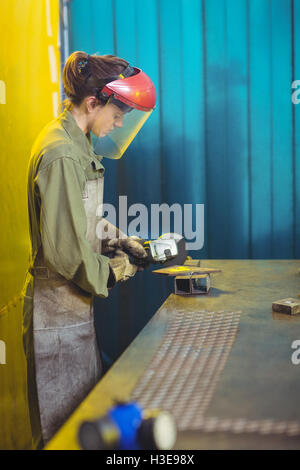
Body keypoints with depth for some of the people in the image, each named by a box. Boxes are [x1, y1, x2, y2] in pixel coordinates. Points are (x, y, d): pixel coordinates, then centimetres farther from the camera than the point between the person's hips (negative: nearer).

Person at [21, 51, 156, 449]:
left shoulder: (77, 144, 11)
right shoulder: (61, 155, -22)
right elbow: (65, 249, -24)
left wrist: (121, 240, 6)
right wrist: (112, 271, -9)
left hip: (73, 303, 10)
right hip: (58, 307, -10)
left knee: (85, 406, 20)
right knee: (64, 424, 4)